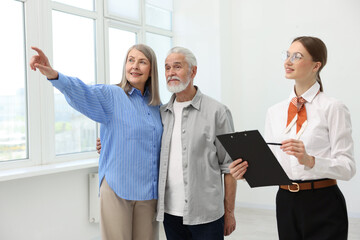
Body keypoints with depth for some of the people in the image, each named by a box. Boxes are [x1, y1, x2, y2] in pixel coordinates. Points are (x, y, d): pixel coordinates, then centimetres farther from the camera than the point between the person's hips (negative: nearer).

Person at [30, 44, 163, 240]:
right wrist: (54, 75, -44)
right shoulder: (112, 96, -4)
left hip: (148, 192, 5)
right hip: (117, 189, -5)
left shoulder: (156, 106, 11)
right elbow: (83, 93, -25)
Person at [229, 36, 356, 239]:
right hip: (286, 202, 5)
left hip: (323, 204, -4)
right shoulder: (275, 112, 6)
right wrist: (247, 170, -11)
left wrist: (309, 160, -29)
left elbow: (347, 166, -14)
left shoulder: (333, 108, -9)